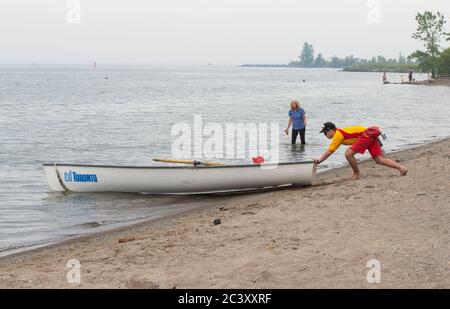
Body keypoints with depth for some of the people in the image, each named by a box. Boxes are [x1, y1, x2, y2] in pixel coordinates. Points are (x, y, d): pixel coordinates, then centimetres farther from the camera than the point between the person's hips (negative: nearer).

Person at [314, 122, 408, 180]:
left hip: (367, 134, -10)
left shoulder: (338, 135, -8)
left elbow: (329, 151, -9)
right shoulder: (340, 133, 18)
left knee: (349, 154, -12)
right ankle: (402, 168, -6)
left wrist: (319, 160, -4)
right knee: (379, 160, 3)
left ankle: (357, 174, 4)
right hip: (371, 136, 10)